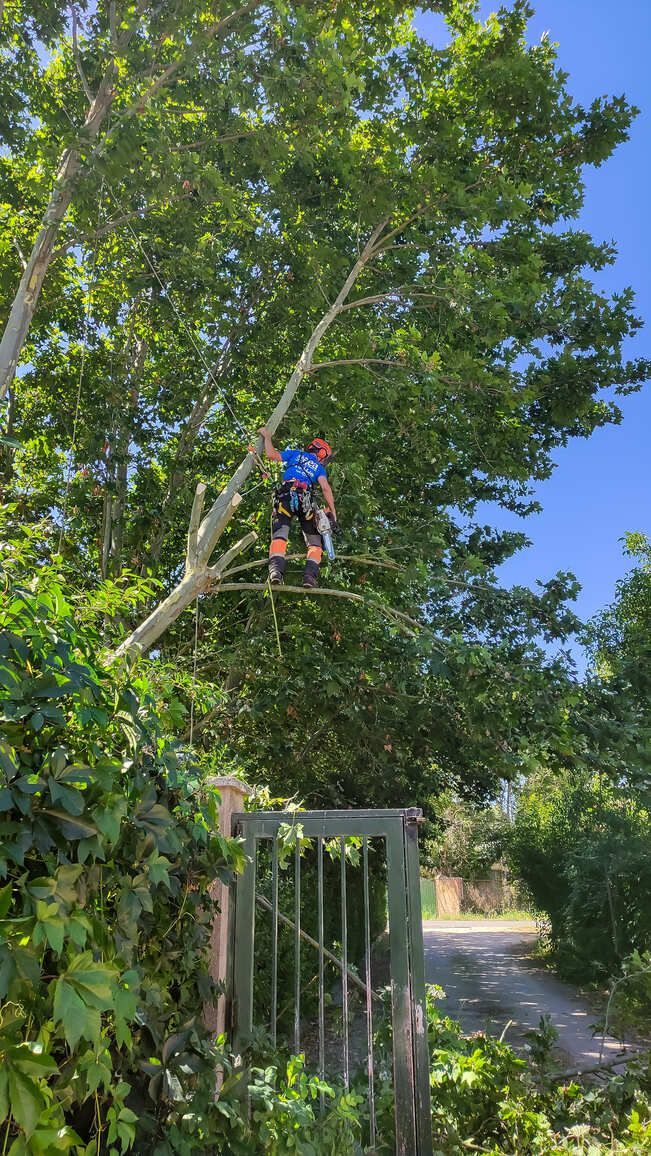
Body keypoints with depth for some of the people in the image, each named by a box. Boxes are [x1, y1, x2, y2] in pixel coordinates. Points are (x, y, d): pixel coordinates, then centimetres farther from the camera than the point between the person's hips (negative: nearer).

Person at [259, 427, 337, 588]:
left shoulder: (295, 454, 25)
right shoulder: (319, 467, 23)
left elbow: (271, 454, 15)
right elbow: (325, 488, 5)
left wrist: (267, 437, 31)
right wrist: (332, 510, 6)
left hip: (286, 495, 0)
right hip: (306, 500, 0)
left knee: (279, 534, -11)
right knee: (314, 541, 6)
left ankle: (276, 569, -33)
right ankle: (310, 575, -13)